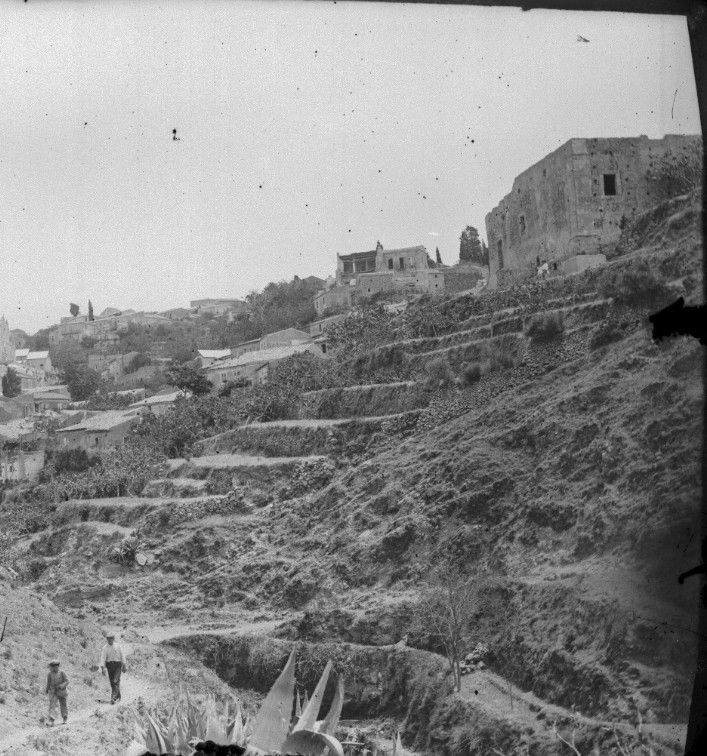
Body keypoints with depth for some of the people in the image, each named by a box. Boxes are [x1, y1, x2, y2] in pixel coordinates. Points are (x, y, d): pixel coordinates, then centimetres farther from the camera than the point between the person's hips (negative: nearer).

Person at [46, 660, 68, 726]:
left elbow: (67, 681, -9)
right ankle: (51, 721, -20)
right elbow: (48, 683, 13)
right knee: (52, 705, -14)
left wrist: (61, 686, -24)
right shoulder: (50, 674, -1)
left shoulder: (62, 672, -8)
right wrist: (47, 690, 24)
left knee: (63, 705, 11)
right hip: (53, 692, 1)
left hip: (61, 692, -1)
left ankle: (65, 719, 30)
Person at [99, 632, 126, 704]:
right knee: (112, 682, 8)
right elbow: (103, 657, -7)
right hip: (109, 665, 2)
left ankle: (113, 697, -20)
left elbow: (122, 655, 6)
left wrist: (123, 665, 4)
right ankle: (118, 696, 27)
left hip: (117, 665, -2)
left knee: (116, 681, -15)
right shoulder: (105, 648, 0)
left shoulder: (117, 646, 0)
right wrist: (102, 668, -17)